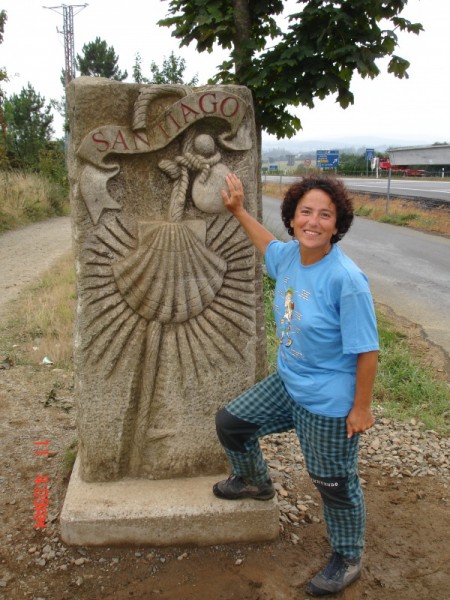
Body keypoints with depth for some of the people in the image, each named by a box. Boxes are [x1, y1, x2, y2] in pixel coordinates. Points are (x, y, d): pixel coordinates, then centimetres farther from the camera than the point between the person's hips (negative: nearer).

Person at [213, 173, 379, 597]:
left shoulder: (346, 279, -28)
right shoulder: (288, 256, -6)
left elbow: (366, 350, -22)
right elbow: (268, 245, 21)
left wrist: (361, 408, -16)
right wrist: (238, 211, 23)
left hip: (330, 404, -7)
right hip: (287, 384, 7)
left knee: (334, 483, 12)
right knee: (230, 422, 17)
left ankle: (347, 560, 40)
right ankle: (254, 482, 48)